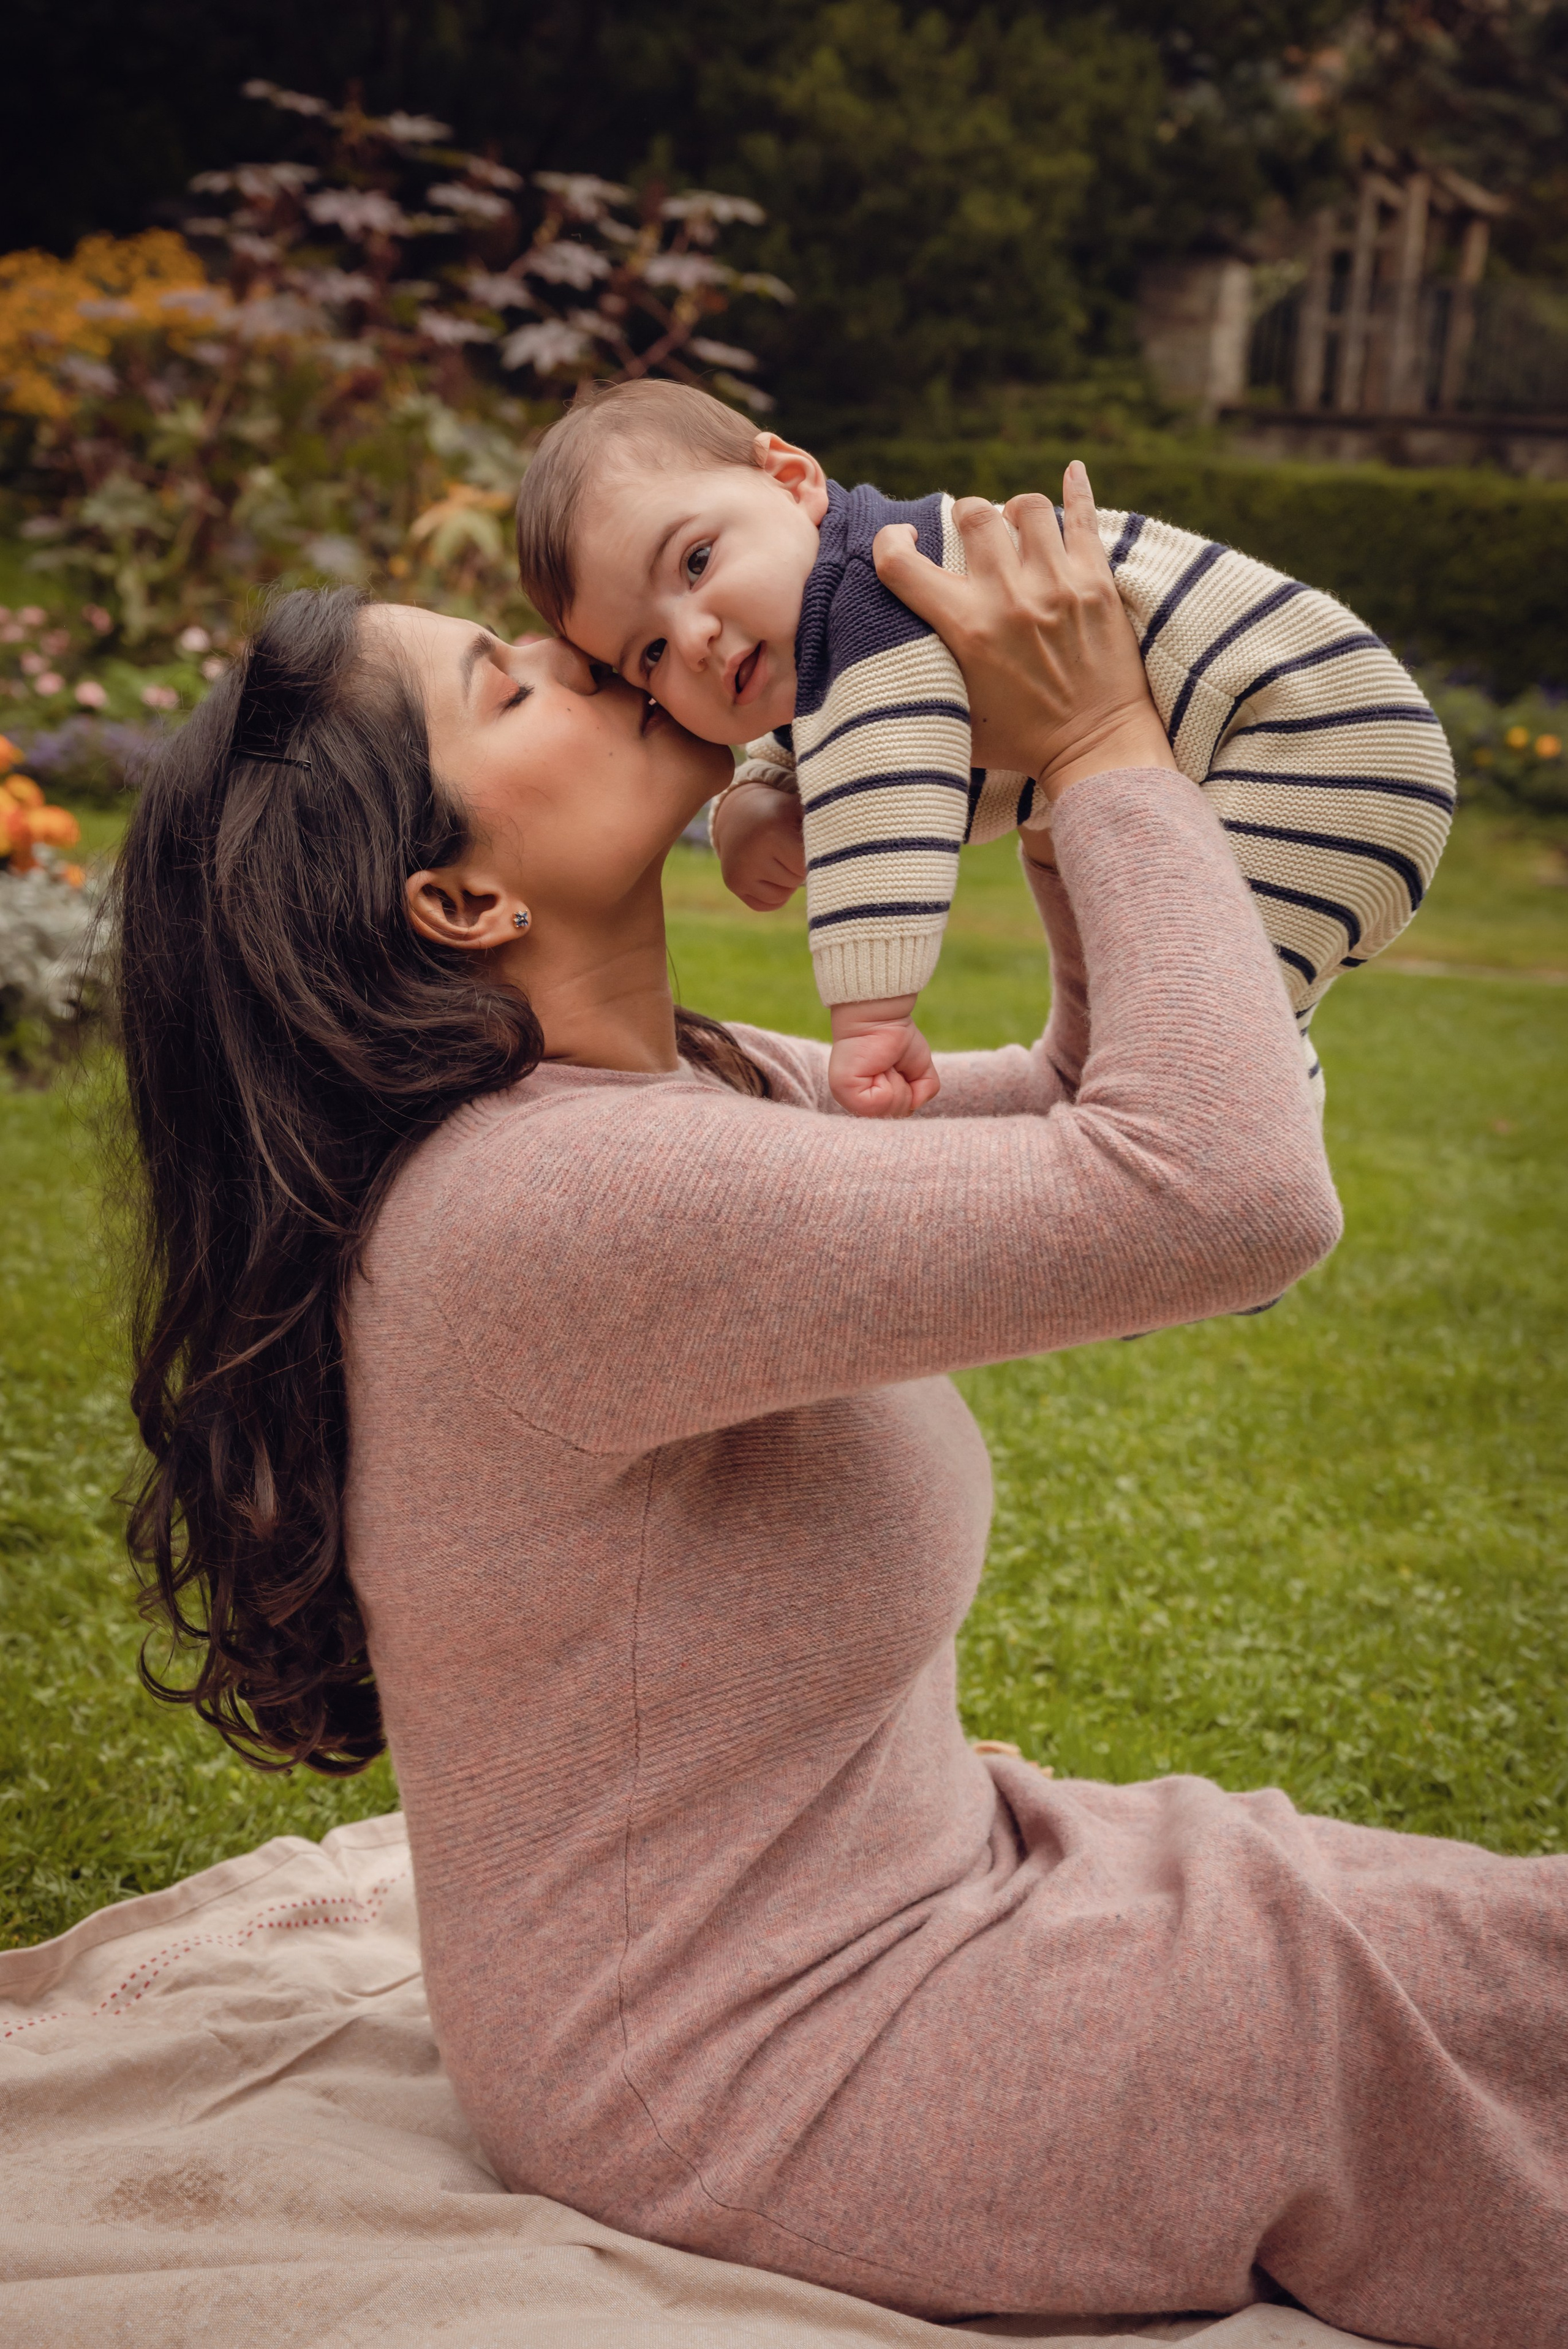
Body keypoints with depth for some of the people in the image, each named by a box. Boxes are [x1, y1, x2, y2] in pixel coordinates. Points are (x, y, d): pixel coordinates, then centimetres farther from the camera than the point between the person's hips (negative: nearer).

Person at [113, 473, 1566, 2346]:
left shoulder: (673, 1089, 2)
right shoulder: (545, 1207, -30)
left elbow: (1096, 1110, 11)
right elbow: (1229, 1189, -33)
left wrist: (1070, 782, -4)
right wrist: (1102, 753, -21)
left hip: (894, 1888, 9)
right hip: (762, 2092, -9)